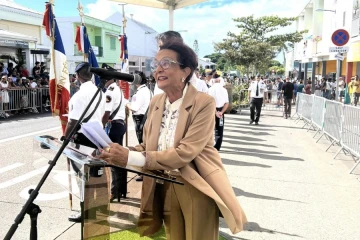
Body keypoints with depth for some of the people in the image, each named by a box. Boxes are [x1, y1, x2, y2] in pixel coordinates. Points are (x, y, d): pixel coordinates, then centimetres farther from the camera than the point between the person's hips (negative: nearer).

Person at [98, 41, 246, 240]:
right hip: (164, 189, 6)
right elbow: (147, 147, 8)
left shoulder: (203, 103, -17)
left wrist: (131, 158, -27)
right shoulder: (156, 102, 5)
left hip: (196, 189, -6)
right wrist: (121, 153, -13)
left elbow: (184, 153, -24)